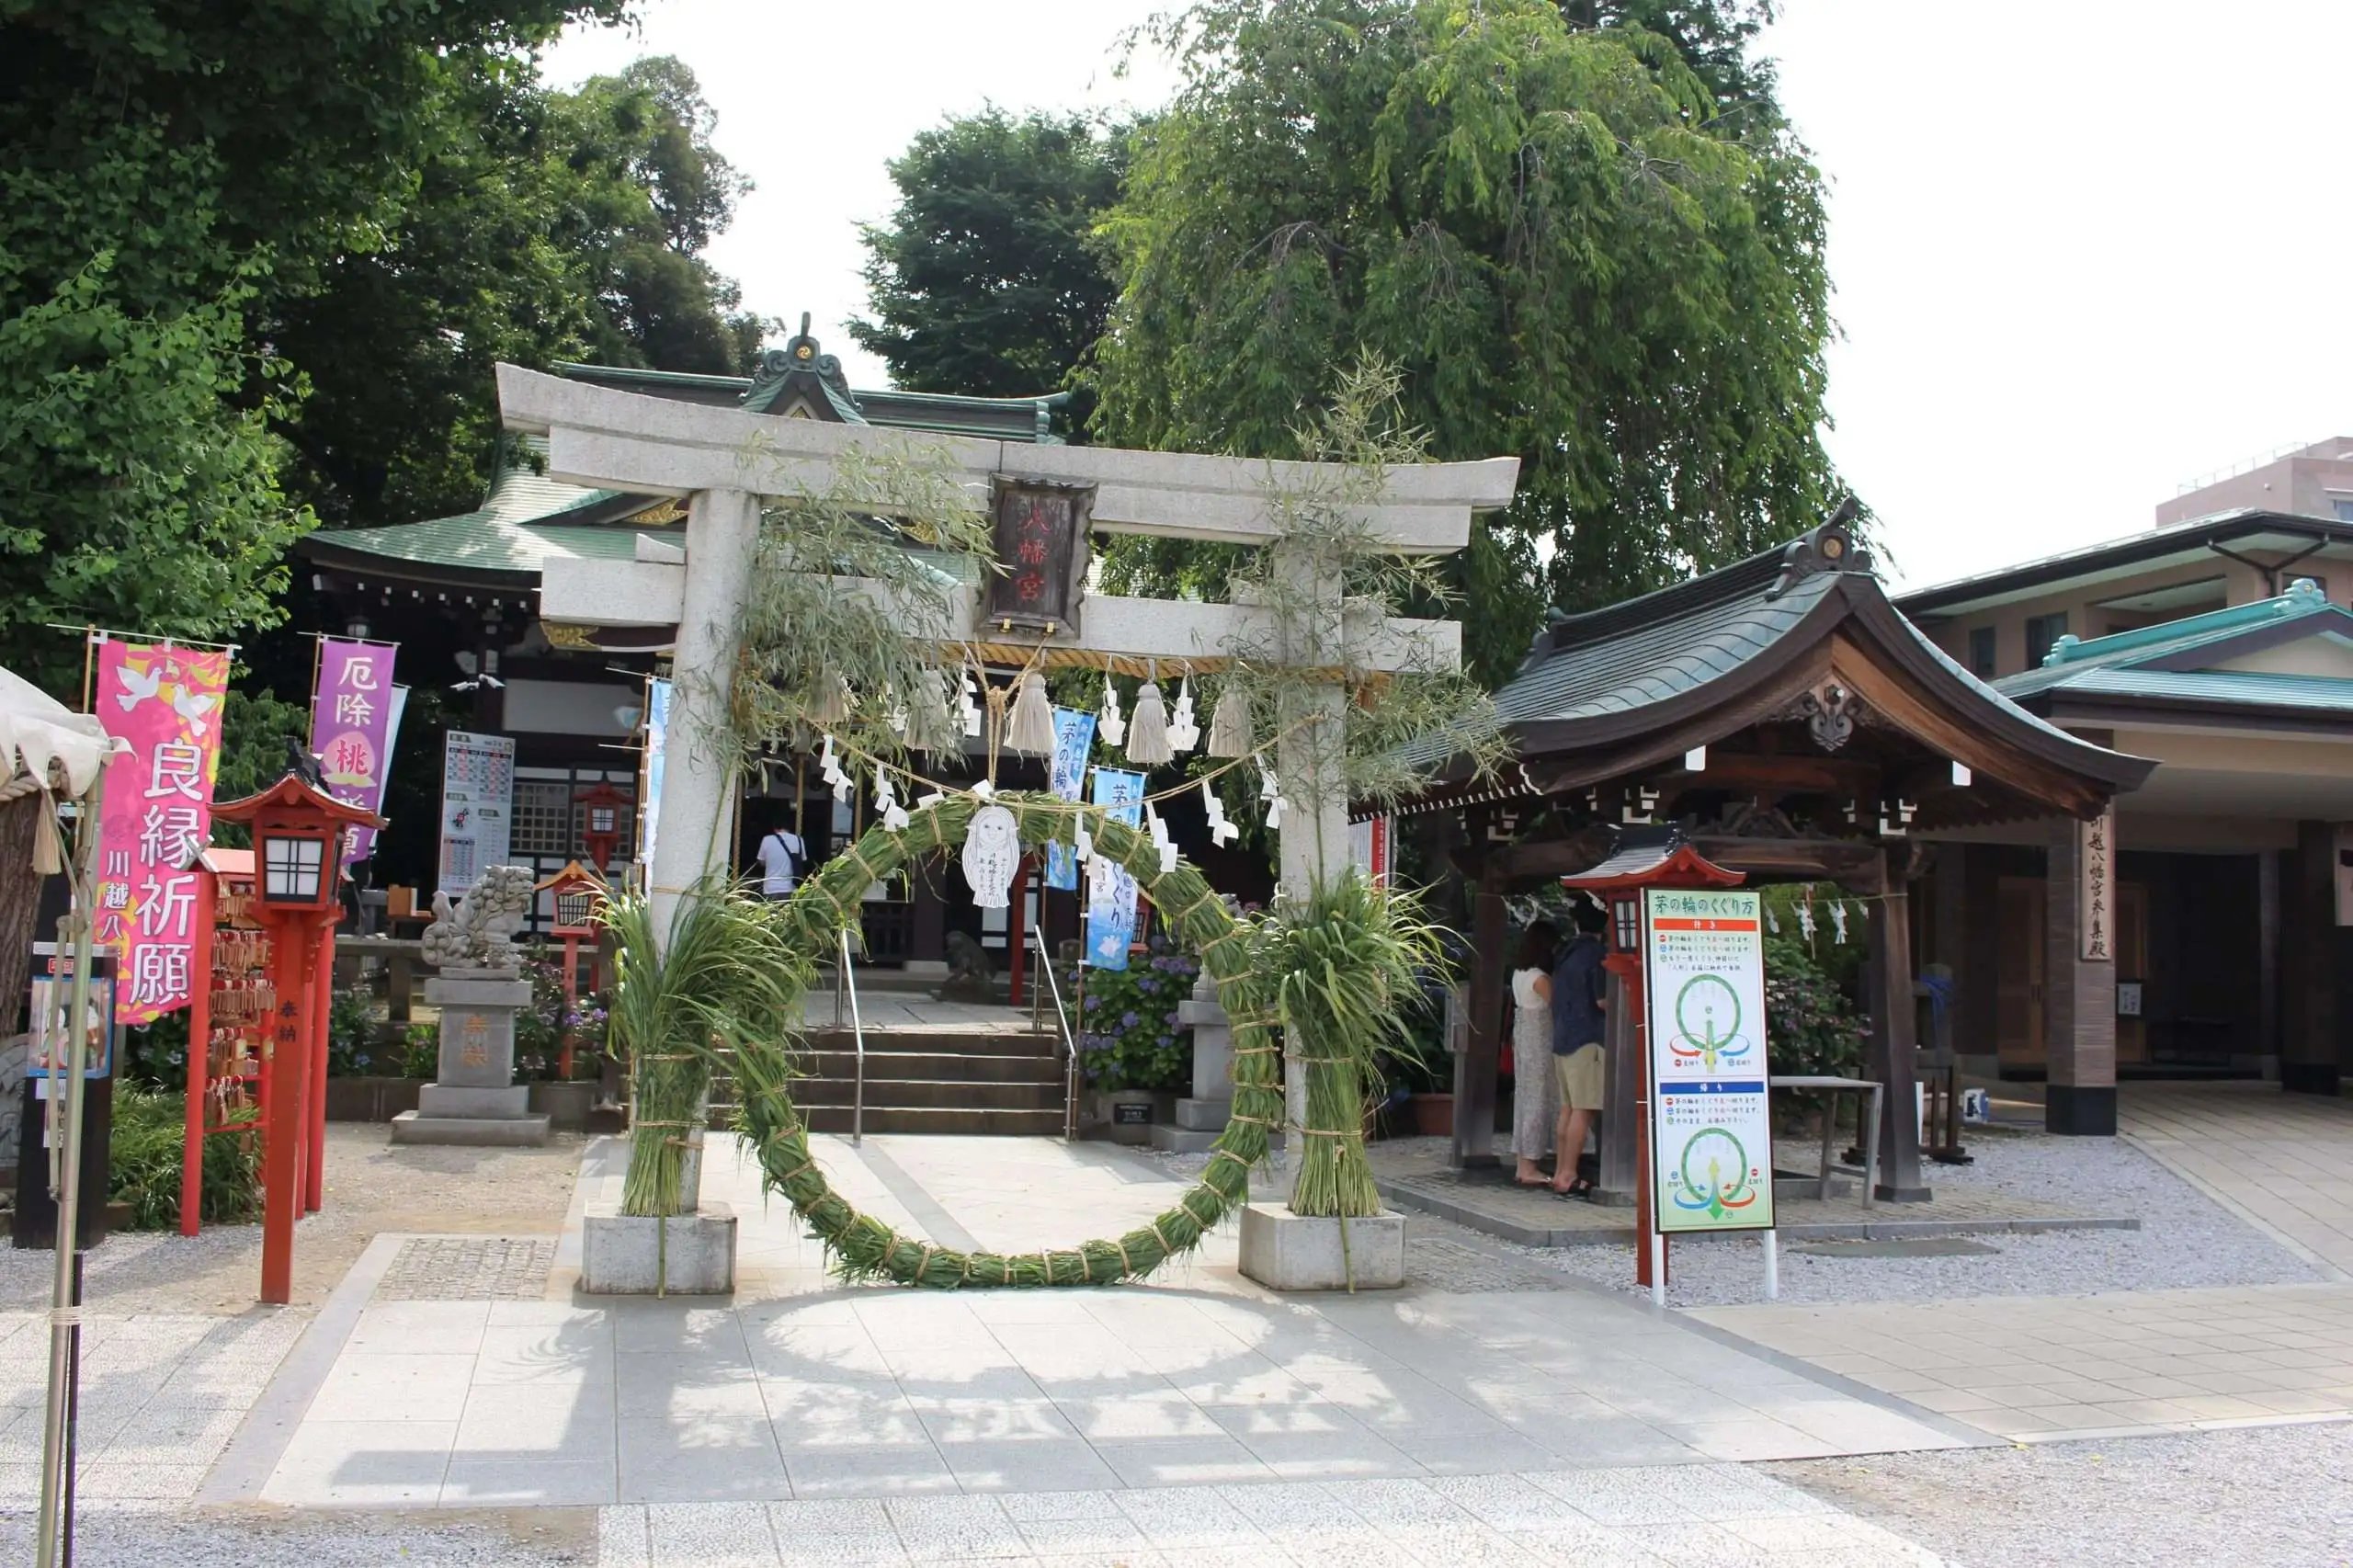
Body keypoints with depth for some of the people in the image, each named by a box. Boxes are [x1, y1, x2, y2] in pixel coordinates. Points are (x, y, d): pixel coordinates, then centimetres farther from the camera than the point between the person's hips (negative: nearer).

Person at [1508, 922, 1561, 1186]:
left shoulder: (1519, 973, 8)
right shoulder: (1540, 978, -17)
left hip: (1522, 1037, 9)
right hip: (1540, 1042, -9)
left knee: (1524, 1097, 11)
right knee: (1539, 1099, -3)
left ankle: (1523, 1165, 16)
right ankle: (1529, 1167, -1)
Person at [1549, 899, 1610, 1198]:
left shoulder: (1567, 952, 14)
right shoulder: (1595, 953, -10)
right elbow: (1603, 1000, -13)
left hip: (1562, 1039, 8)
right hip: (1586, 1039, -8)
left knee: (1568, 1108, 11)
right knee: (1583, 1110, -7)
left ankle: (1560, 1173, 12)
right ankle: (1568, 1177, -10)